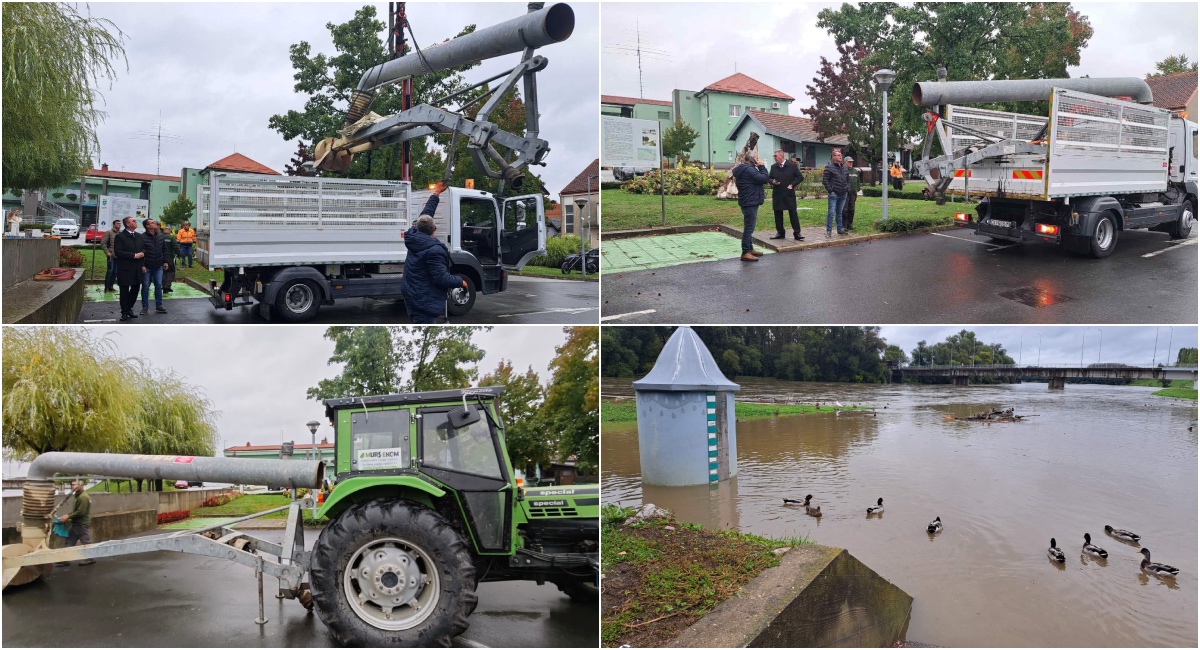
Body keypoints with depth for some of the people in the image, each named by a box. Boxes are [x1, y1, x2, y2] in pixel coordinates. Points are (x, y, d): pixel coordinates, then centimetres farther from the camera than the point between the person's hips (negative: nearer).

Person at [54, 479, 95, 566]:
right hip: (77, 524, 10)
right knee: (70, 541, 10)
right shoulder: (79, 495, 13)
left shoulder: (83, 497, -20)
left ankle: (90, 558, 10)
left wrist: (68, 517, -18)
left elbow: (80, 512, -24)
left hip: (82, 524, -10)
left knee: (86, 541, 0)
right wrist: (68, 516, 6)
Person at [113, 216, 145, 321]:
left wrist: (142, 253, -6)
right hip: (125, 268, -6)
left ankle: (129, 308, 29)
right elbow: (117, 252, -16)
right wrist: (134, 255, -20)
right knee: (125, 290, 3)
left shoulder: (139, 236, 10)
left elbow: (144, 248, 18)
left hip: (137, 268, 6)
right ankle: (125, 312, 12)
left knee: (135, 289, 12)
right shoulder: (120, 236, -9)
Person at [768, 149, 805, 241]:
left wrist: (792, 185, -9)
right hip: (777, 195, 4)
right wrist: (773, 182, -6)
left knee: (793, 213, -3)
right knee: (778, 214, 7)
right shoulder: (773, 167, 7)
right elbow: (769, 178, 17)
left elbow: (800, 177, 2)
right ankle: (780, 232, 18)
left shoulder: (792, 166, -3)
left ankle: (797, 233, 0)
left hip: (789, 194, -4)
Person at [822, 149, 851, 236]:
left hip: (843, 194, 6)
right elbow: (824, 180, -10)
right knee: (831, 212, -8)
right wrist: (830, 190, -12)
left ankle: (840, 229, 20)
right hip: (834, 194, -6)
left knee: (839, 212, 14)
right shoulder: (829, 167, -6)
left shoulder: (844, 167, 13)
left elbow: (848, 179, 24)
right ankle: (829, 231, -5)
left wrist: (848, 189, 13)